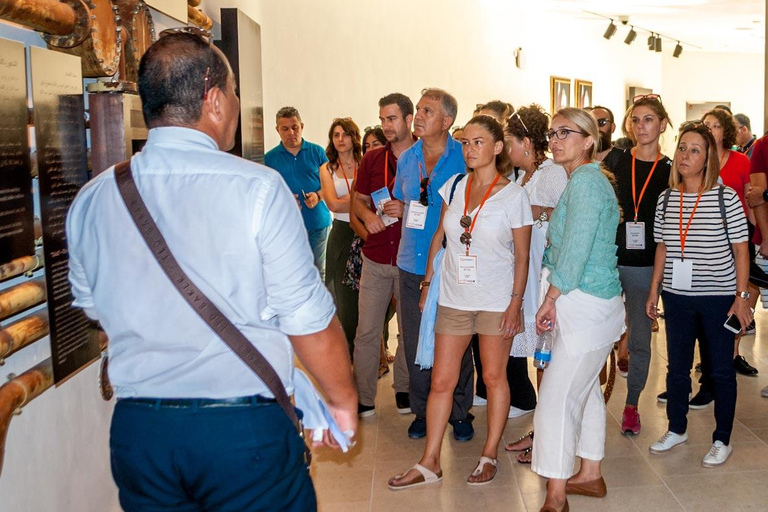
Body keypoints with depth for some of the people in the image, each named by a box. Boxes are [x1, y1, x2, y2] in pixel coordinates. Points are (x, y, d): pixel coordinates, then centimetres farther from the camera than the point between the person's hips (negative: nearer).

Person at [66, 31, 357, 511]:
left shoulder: (91, 200, -1)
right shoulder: (257, 187, -16)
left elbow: (95, 308, 12)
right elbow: (308, 319, -13)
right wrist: (344, 399, 3)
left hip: (136, 433, 5)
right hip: (246, 433, -4)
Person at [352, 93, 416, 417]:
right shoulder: (372, 159, 8)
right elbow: (358, 201, 15)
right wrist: (368, 215, -7)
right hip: (376, 259, 3)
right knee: (367, 330, 3)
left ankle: (404, 388, 27)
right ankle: (364, 397, 13)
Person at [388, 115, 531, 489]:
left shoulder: (513, 195, -7)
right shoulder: (454, 186, 3)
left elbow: (522, 255, -4)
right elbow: (439, 237, 11)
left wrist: (516, 301, -9)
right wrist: (428, 282, 9)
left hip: (496, 300, -3)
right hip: (453, 297, 3)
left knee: (494, 377, 9)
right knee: (441, 381, 4)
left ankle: (490, 456, 26)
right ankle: (429, 463, 14)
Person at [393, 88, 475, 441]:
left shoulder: (464, 157, -5)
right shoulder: (407, 158, 10)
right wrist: (397, 210, 0)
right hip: (412, 265, 4)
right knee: (414, 343, 9)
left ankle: (460, 413, 22)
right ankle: (422, 412, 25)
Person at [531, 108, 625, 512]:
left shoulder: (586, 180, -16)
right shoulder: (586, 179, 15)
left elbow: (575, 249, -21)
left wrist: (550, 299, -11)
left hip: (586, 307, -10)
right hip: (591, 305, 10)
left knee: (557, 397, -6)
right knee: (586, 389, 19)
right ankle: (590, 476, 34)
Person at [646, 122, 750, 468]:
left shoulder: (726, 197, -8)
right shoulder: (666, 199, 4)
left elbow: (740, 250, -5)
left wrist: (741, 296, -9)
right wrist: (654, 290, 10)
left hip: (718, 297, -3)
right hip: (677, 297, 4)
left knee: (721, 370, 7)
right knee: (677, 367, 13)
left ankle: (722, 440, 22)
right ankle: (677, 429, 31)